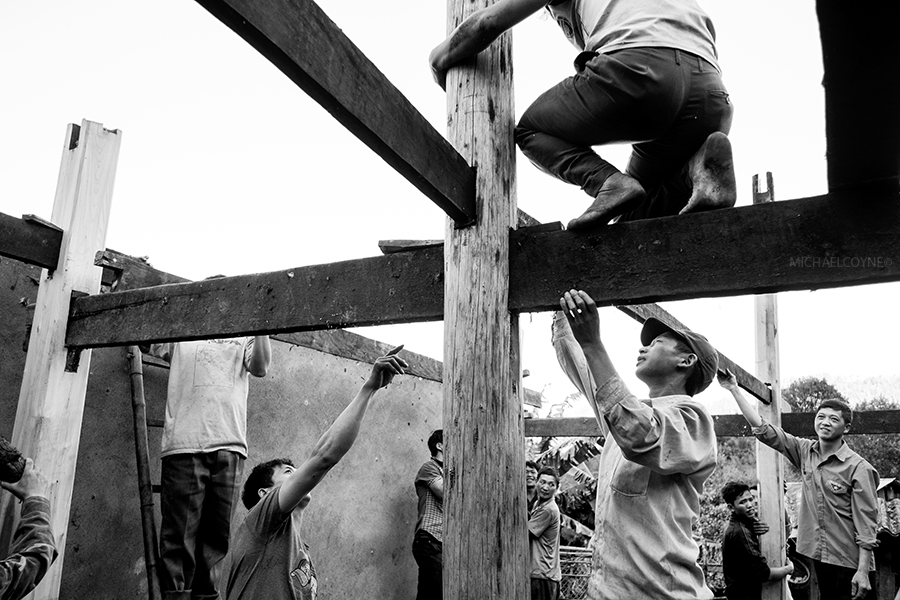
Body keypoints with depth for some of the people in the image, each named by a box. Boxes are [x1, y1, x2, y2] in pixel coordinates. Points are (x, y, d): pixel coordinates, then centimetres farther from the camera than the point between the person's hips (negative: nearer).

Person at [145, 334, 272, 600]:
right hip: (184, 445, -1)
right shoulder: (181, 339, 22)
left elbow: (260, 367, 5)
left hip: (229, 445, 1)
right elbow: (147, 344, 10)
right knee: (180, 534, -6)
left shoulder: (244, 339, 22)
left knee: (217, 535, 0)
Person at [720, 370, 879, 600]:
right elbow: (762, 429, 0)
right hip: (818, 556, 5)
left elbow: (866, 523, -12)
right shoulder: (805, 452, 2)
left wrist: (863, 571, -16)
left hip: (850, 563, -5)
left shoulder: (859, 468, -11)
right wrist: (734, 389, -5)